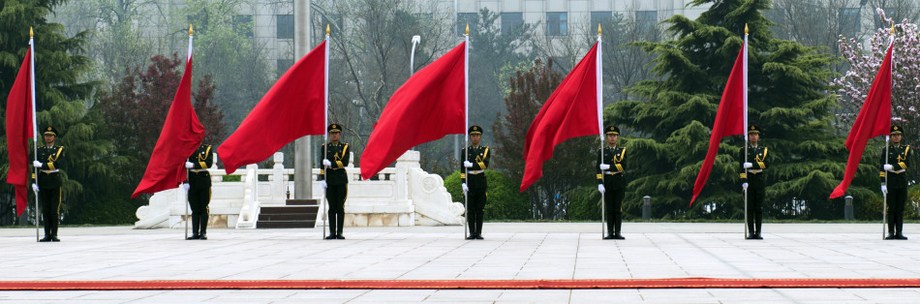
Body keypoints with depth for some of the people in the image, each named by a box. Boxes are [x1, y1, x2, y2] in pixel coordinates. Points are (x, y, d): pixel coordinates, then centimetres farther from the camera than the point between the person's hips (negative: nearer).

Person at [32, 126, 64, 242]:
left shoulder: (59, 150, 4)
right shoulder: (39, 150, 11)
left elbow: (59, 164, -13)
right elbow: (34, 167, 7)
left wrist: (42, 165, -15)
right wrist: (34, 182, -3)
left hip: (55, 183, -2)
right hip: (43, 184, 2)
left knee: (55, 210, -4)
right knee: (45, 210, 2)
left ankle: (54, 234, -1)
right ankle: (47, 235, 4)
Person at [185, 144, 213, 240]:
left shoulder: (207, 148, 2)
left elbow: (209, 163, -11)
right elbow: (184, 166, 3)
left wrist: (194, 165, -20)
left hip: (204, 180, -2)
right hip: (192, 181, 2)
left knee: (204, 208, 0)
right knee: (195, 209, 4)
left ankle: (203, 233, 4)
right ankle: (195, 233, 6)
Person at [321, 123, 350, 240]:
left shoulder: (345, 147, 6)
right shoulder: (324, 147, 9)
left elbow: (345, 162, -8)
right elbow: (322, 164, 2)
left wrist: (331, 163, -16)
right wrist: (323, 179, -7)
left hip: (341, 179, 0)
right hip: (329, 181, 0)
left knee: (340, 207, 0)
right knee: (332, 207, 1)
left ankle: (339, 233, 2)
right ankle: (332, 232, 2)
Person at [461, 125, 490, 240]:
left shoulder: (485, 150, 8)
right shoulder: (465, 151, 8)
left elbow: (485, 164, -10)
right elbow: (462, 169, 2)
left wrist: (471, 165, -15)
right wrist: (463, 183, -8)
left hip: (481, 182, 0)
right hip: (469, 182, 0)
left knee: (480, 209, 1)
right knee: (470, 210, -2)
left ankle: (479, 233, 4)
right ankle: (472, 233, 1)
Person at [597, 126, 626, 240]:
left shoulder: (622, 151, 7)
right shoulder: (602, 152, 7)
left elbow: (623, 166, -7)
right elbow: (599, 169, 0)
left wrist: (608, 167, -13)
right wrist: (600, 183, -10)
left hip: (619, 183, 0)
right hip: (607, 184, 0)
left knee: (618, 208, -1)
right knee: (609, 209, 0)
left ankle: (618, 232, 1)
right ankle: (610, 233, 2)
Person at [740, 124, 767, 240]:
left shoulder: (763, 150, 11)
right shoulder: (744, 150, 6)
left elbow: (765, 164, -6)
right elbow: (742, 167, -4)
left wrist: (752, 164, -18)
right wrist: (744, 181, -15)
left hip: (760, 180, 1)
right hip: (749, 181, -1)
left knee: (759, 208, 0)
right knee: (749, 207, -2)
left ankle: (758, 232, 3)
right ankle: (751, 232, 0)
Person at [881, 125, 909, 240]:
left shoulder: (906, 149, 10)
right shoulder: (886, 150, 5)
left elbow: (907, 164, -7)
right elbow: (883, 168, 0)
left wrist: (892, 167, -15)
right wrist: (883, 183, -8)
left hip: (902, 182, 2)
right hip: (890, 182, -2)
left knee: (900, 209, 3)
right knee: (891, 208, -3)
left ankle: (899, 233, 4)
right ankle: (891, 233, -2)